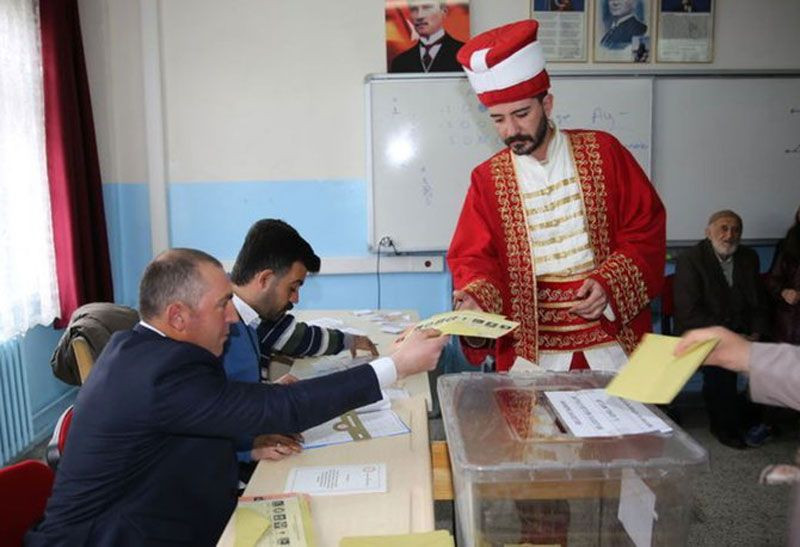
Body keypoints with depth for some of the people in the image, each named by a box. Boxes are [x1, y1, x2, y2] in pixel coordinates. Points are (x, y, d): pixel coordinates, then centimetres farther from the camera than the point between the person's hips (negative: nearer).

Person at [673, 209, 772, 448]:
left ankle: (751, 417, 2)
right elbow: (689, 312, -15)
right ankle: (724, 424, -9)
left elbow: (760, 303, 14)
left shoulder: (749, 258, 11)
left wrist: (756, 334, -4)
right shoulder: (690, 259, -7)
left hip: (741, 333, 5)